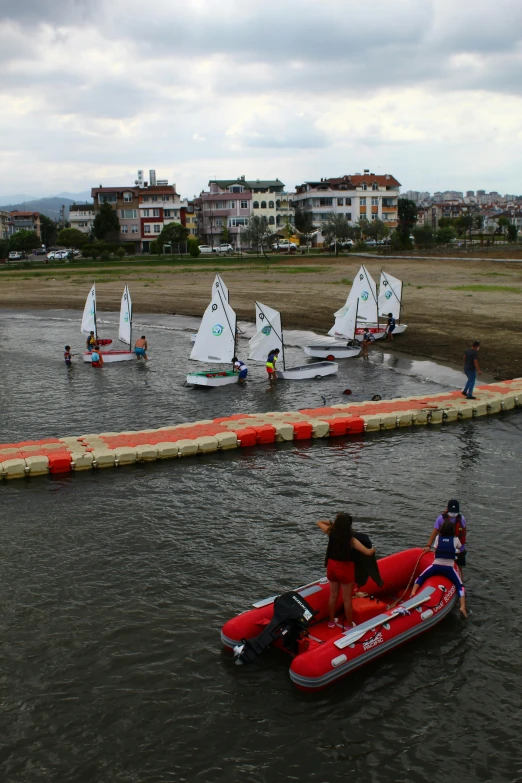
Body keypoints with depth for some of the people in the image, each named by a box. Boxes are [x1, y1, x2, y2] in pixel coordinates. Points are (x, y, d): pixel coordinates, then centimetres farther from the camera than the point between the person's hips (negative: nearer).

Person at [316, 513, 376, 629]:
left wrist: (331, 523, 9)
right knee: (347, 599, 9)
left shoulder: (331, 532, -9)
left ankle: (331, 621, 34)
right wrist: (373, 549, -1)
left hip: (332, 567, 5)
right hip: (345, 569, -5)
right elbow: (368, 552, -22)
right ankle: (349, 625, 21)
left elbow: (319, 522, 9)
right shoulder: (351, 540, -21)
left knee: (333, 595, 21)